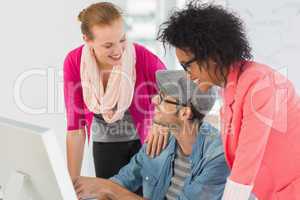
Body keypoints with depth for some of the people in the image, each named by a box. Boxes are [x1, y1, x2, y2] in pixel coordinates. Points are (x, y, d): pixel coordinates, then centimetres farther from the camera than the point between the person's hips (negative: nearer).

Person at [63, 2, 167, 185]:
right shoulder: (74, 62, -21)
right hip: (105, 143, 1)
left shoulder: (144, 58, -27)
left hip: (145, 139, -1)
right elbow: (75, 126, -14)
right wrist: (74, 181, -13)